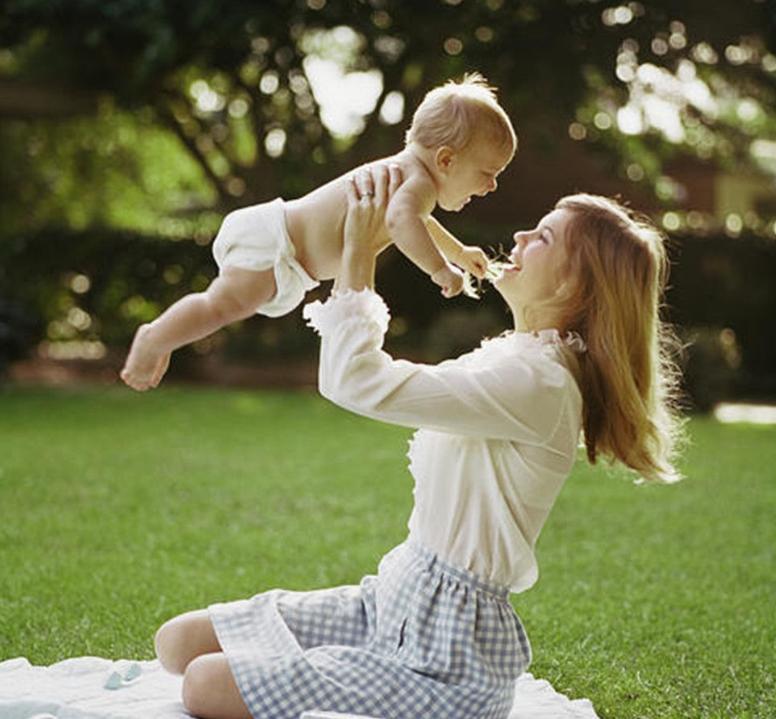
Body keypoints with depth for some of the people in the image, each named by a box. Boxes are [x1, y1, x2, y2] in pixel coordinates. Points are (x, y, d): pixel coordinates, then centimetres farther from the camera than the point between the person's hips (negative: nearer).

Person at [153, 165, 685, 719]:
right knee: (179, 641, 4)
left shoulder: (537, 385, -22)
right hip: (394, 605, 10)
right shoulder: (513, 359, 9)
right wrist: (362, 256, 18)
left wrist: (359, 249, -14)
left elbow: (352, 380, -26)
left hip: (444, 661, -10)